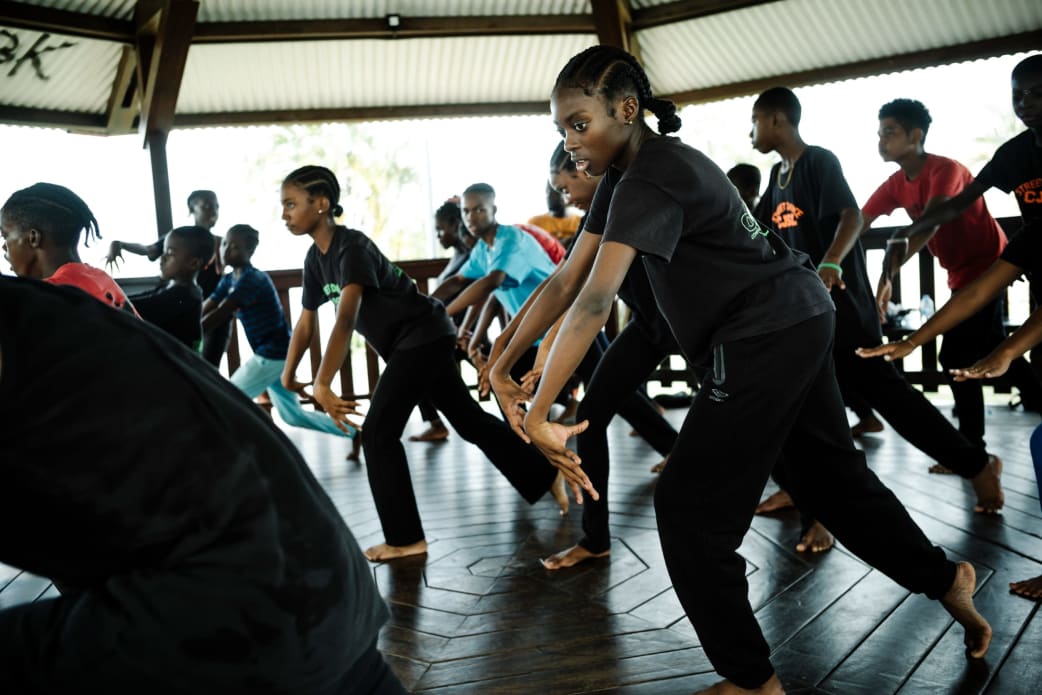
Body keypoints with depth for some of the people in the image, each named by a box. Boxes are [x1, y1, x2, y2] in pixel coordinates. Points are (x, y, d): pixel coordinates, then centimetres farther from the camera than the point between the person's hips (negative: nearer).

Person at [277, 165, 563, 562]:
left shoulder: (351, 247, -24)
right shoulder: (315, 258, 5)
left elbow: (346, 321, -36)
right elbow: (306, 323, 13)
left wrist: (322, 386, -43)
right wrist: (288, 376, 7)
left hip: (424, 336, -9)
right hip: (411, 343, 9)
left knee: (378, 433, -10)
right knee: (468, 419, 15)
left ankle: (406, 539, 1)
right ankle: (547, 476, 28)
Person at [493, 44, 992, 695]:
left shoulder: (650, 183, -23)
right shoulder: (624, 174, 7)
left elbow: (595, 304, -34)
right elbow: (567, 283, 4)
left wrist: (537, 417, -36)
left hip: (766, 336, -10)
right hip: (797, 323, 10)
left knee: (690, 511, -5)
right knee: (830, 469, 24)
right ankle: (944, 577, 43)